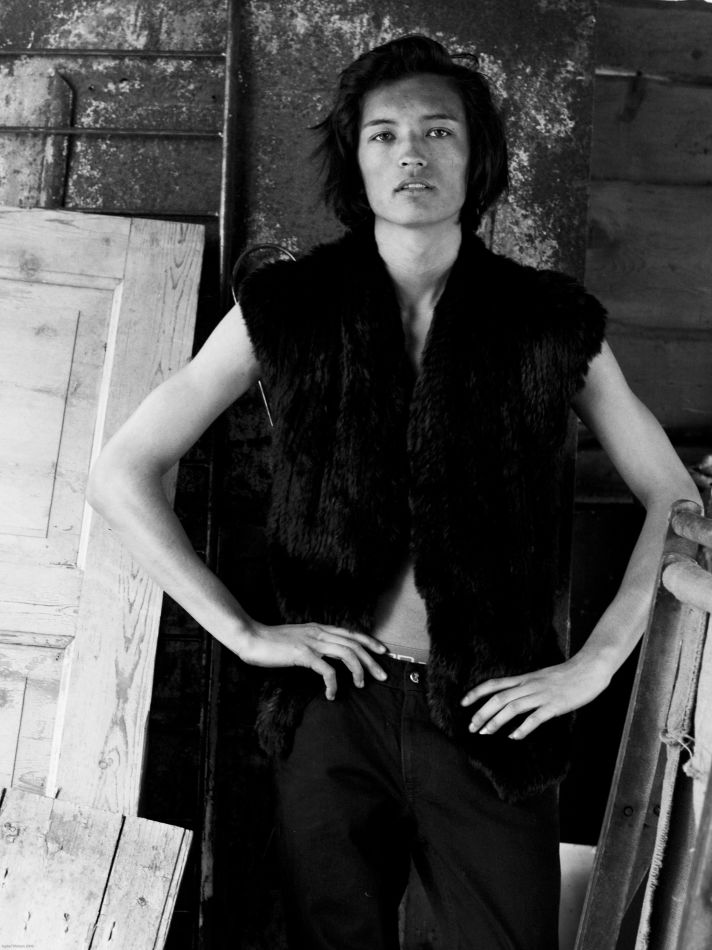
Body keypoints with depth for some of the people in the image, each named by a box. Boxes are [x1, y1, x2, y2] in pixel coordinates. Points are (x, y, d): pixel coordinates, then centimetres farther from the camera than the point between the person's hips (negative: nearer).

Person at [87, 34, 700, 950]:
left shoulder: (550, 320, -1)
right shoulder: (285, 309, -2)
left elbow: (678, 503, 6)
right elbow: (119, 474, 0)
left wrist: (592, 664, -4)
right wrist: (242, 631, -6)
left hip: (492, 722, 0)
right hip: (332, 710, 0)